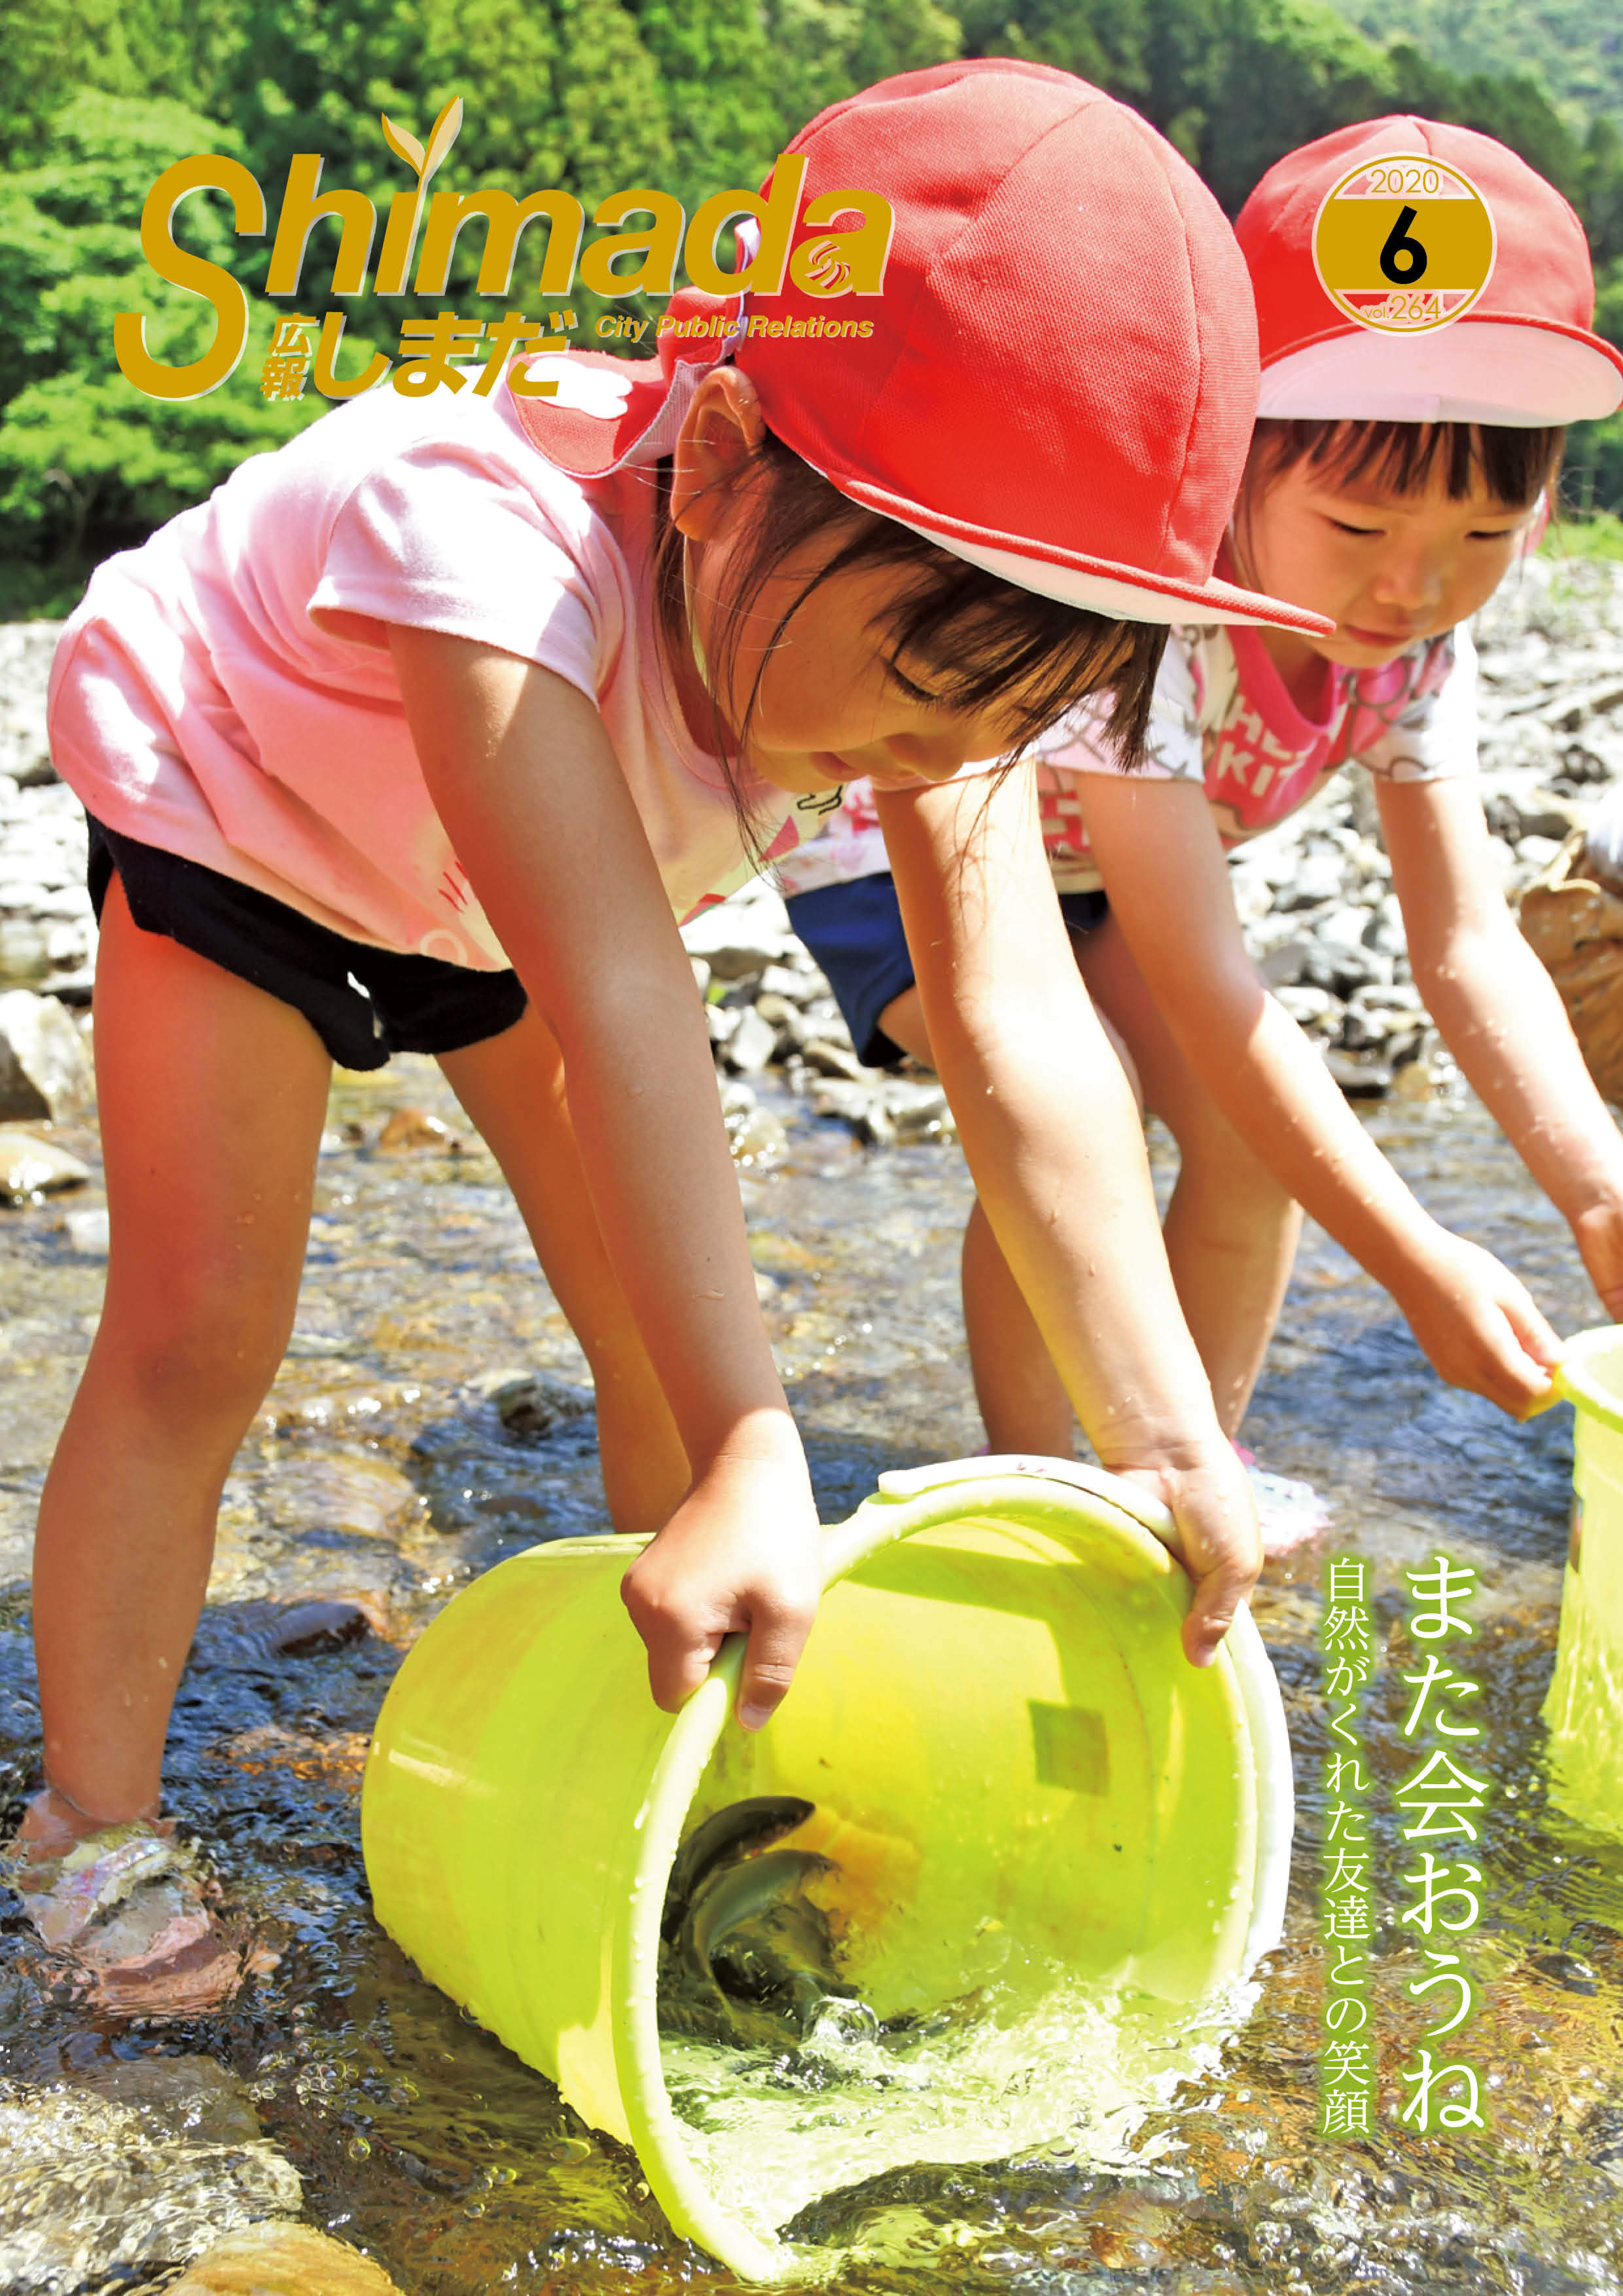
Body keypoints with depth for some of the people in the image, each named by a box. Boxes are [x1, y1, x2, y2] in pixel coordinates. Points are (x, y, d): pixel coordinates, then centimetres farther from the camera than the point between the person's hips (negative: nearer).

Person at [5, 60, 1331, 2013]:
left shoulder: (935, 616, -27)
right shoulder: (498, 535, -45)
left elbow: (1024, 1045, -34)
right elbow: (617, 1008, -54)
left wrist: (1170, 1448, -39)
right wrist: (750, 1459, -58)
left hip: (508, 886, 5)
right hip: (238, 809, -4)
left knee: (662, 1326, 0)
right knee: (197, 1333, -13)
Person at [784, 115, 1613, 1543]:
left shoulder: (1419, 646, -19)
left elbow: (1466, 940, -17)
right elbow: (1201, 981, -42)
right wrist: (1413, 1259, -43)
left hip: (1091, 857, 7)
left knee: (1260, 1128, -7)